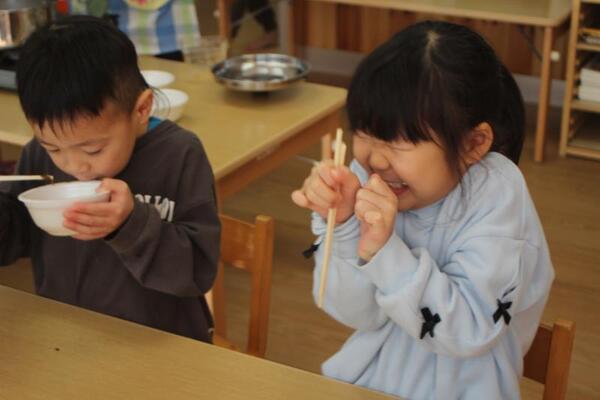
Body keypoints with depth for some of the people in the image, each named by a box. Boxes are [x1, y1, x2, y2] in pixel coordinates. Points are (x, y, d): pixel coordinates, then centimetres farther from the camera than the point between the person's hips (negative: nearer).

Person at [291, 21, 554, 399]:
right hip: (377, 369, 3)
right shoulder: (369, 173, -9)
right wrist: (341, 226, -22)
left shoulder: (497, 196, -18)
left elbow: (471, 331, -22)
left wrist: (385, 251, -30)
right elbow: (357, 313, -7)